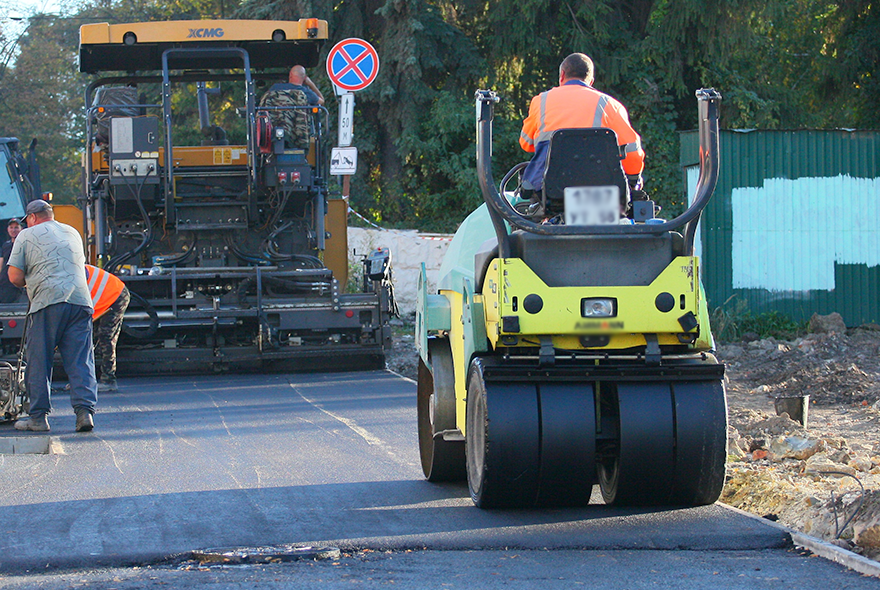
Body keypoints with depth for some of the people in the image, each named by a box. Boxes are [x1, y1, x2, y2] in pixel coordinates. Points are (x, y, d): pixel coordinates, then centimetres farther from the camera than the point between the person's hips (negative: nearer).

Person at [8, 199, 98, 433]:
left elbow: (15, 277, 1)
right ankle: (85, 410, -11)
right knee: (81, 361, 2)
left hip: (48, 302, -4)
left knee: (38, 361, 4)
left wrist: (28, 283, 23)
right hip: (81, 300, 4)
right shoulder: (73, 233, 23)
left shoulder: (27, 236, 7)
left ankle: (39, 416, 4)